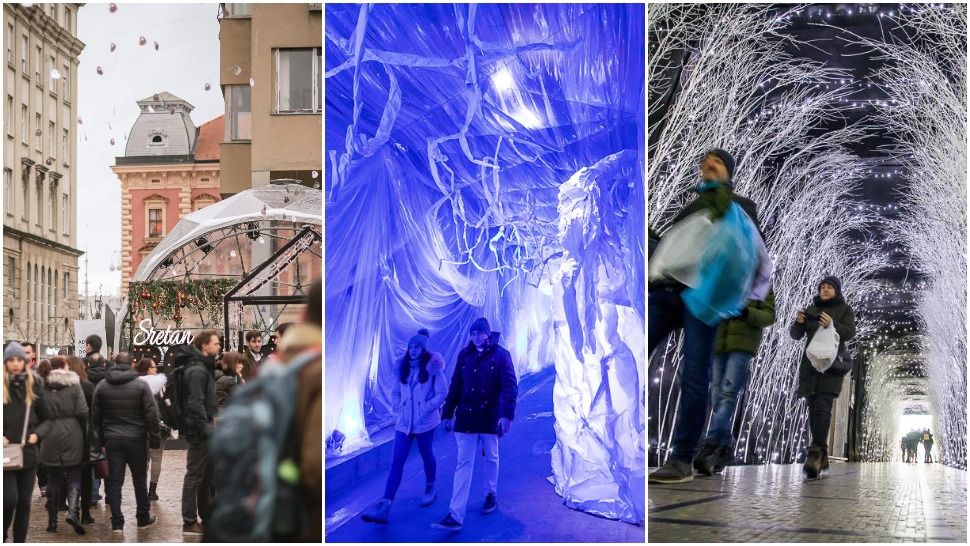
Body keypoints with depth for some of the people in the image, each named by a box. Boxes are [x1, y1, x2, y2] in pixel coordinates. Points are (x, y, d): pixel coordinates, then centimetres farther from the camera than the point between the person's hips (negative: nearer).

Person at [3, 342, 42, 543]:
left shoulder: (33, 385, 7)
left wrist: (37, 433, -2)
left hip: (28, 452, 3)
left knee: (24, 502, 7)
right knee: (10, 499, -10)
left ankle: (20, 541, 15)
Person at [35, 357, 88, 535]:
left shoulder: (43, 386, 1)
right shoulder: (74, 385, -4)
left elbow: (39, 413, -2)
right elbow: (82, 412, -8)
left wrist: (39, 431, 11)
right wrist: (85, 430, 7)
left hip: (50, 438, 2)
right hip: (72, 435, -2)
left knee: (53, 478, 10)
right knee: (74, 475, 6)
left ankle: (52, 520, 11)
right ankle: (73, 511, -16)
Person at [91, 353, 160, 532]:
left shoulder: (101, 386, 2)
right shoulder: (141, 385, -7)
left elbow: (95, 416, 7)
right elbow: (152, 414, -9)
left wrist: (101, 439, 14)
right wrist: (154, 438, -1)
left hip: (112, 439, 2)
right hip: (136, 438, -2)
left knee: (114, 481, 4)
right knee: (140, 480, 12)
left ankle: (117, 523, 2)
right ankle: (143, 517, 21)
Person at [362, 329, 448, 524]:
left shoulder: (433, 367, -7)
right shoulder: (404, 367, 8)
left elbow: (442, 394, -8)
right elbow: (395, 393, 17)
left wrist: (425, 408, -13)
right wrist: (398, 407, 0)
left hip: (425, 422, -4)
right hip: (404, 422, 4)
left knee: (427, 456, 13)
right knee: (397, 461, -5)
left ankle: (430, 489, 40)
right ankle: (385, 506, -14)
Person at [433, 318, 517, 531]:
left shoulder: (500, 355, -8)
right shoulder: (465, 355, 3)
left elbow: (510, 386, -13)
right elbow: (455, 386, 6)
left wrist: (507, 414, -23)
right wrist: (447, 413, 4)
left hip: (490, 417, -2)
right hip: (466, 417, 2)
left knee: (491, 458, 15)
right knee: (464, 464, -3)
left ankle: (491, 495, 41)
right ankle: (455, 515, -9)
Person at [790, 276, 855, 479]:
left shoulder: (845, 310, 9)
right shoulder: (811, 309, 18)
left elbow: (850, 333, -5)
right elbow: (796, 335, 13)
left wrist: (833, 325, -24)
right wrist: (798, 322, -10)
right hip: (811, 363, 4)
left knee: (822, 405, -20)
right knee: (813, 408, 0)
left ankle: (816, 452, -32)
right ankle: (821, 455, 4)